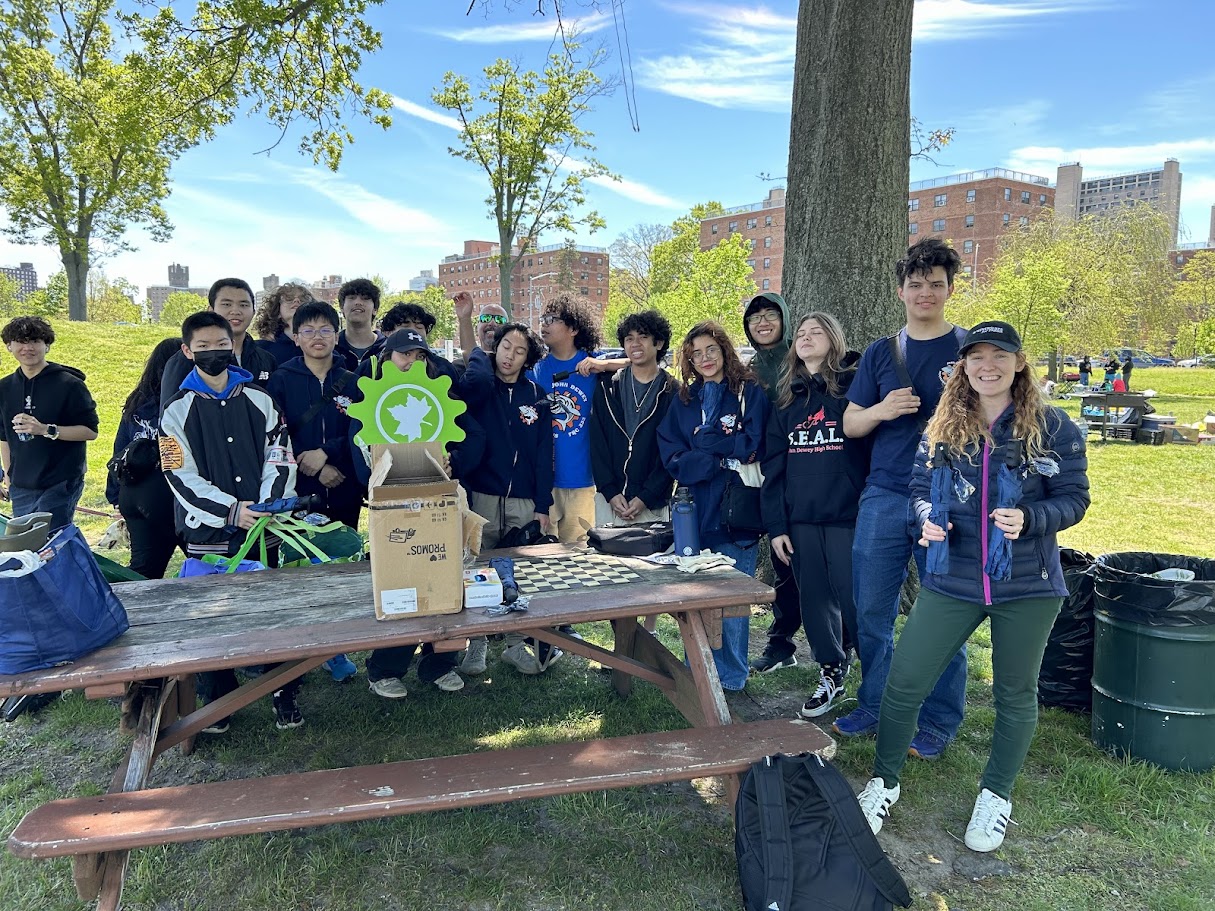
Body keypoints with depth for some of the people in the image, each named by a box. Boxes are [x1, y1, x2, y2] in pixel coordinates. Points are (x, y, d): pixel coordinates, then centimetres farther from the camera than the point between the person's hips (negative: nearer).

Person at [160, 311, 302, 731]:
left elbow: (281, 457, 4)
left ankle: (284, 693, 17)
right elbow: (181, 476, -4)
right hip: (210, 533, -1)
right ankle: (216, 700, 22)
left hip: (265, 528, 1)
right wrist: (232, 510, -15)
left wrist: (267, 505, -11)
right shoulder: (178, 411, 3)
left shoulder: (259, 400, 8)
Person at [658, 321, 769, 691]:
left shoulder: (750, 392, 2)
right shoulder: (683, 401, 13)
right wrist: (723, 459, -10)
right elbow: (672, 457, 3)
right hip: (693, 510, 4)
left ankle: (730, 677, 16)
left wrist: (704, 440, -4)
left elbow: (753, 446, -9)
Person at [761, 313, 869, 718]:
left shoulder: (854, 387, -1)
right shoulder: (786, 400, 12)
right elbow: (773, 467, 10)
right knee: (815, 602, 11)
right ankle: (831, 674, 28)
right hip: (800, 521, 4)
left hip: (847, 517, -4)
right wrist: (775, 526, 5)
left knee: (855, 603, -2)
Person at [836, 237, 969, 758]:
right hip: (884, 499, 3)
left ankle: (938, 724, 21)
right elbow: (850, 425, 10)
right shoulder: (880, 354, 10)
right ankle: (875, 707, 26)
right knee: (871, 610, 8)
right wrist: (883, 410, -12)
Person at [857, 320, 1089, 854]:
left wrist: (1028, 519, -23)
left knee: (1015, 694, 15)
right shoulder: (942, 428, 3)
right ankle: (884, 782, 23)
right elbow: (920, 490, 8)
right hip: (952, 581, 1)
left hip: (1027, 586, -1)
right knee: (904, 682, 0)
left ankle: (996, 796, 38)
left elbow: (1074, 498, -4)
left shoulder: (1053, 427, -4)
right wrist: (927, 519, -14)